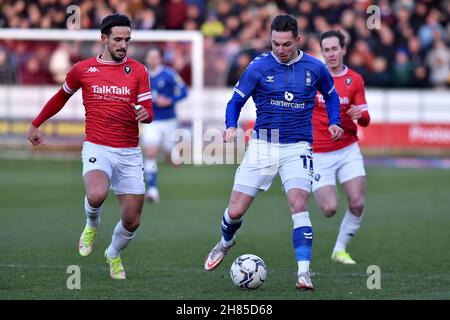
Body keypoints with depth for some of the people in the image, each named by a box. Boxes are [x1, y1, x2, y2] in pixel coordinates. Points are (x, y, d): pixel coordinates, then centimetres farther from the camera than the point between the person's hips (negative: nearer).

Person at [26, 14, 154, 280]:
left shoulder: (138, 71, 4)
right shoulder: (83, 69, 4)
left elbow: (148, 112, 1)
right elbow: (61, 97, 21)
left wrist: (144, 114, -23)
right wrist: (36, 124, 28)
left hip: (130, 153, 2)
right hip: (97, 148, -2)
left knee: (132, 221, 2)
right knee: (96, 195, -33)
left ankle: (114, 255, 37)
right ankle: (92, 225, 4)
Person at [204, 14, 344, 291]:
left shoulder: (314, 68, 0)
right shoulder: (259, 67, -4)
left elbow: (331, 95, 20)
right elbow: (236, 101, 3)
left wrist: (334, 122, 4)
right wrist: (231, 127, -16)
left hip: (297, 147, 0)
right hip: (262, 144, 0)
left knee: (299, 206, -21)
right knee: (235, 211, 2)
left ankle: (304, 272, -20)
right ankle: (226, 242, 37)